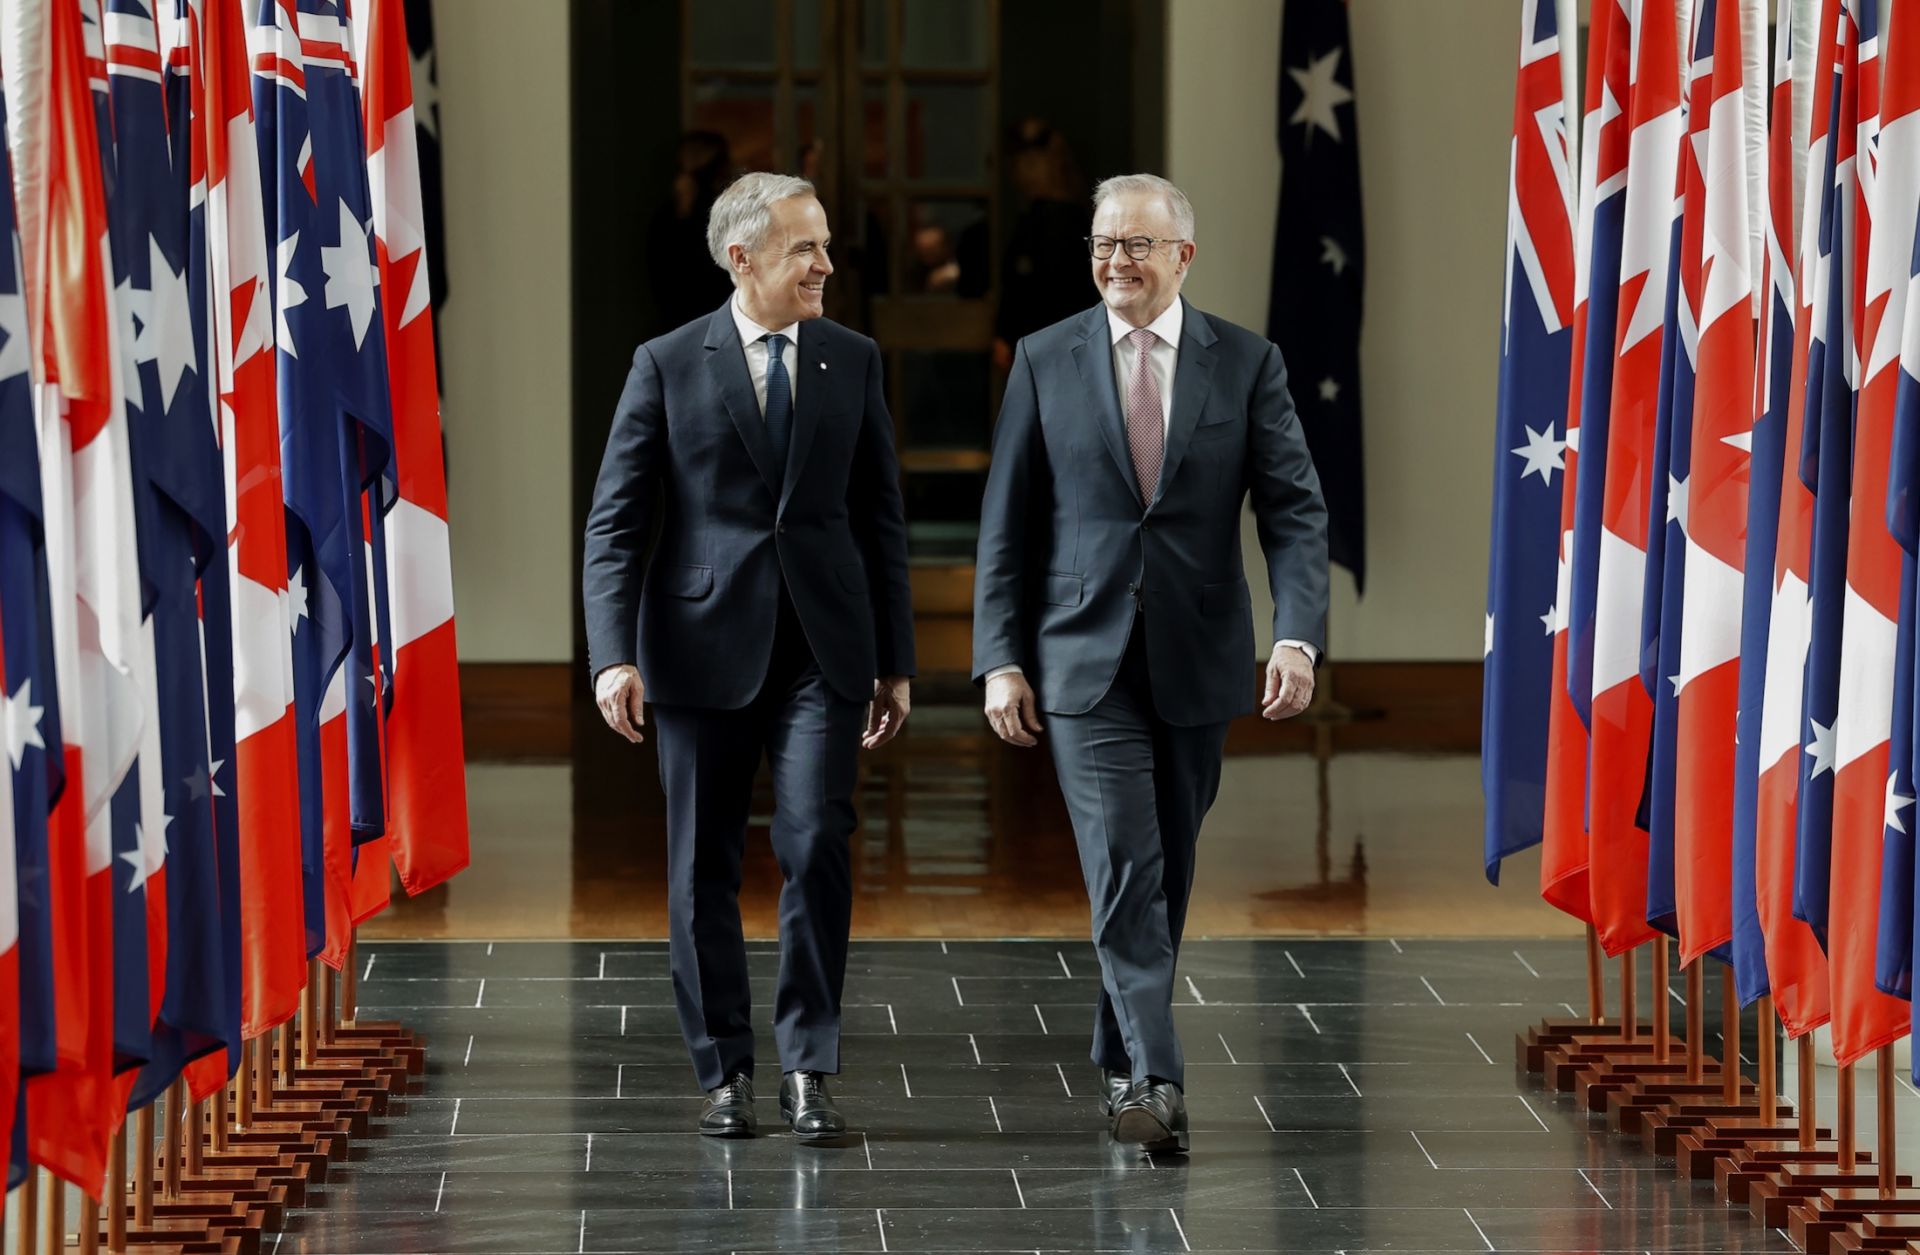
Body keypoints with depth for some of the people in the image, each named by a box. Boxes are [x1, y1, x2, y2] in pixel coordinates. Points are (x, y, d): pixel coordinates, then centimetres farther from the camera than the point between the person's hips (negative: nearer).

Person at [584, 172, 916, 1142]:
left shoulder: (853, 362, 8)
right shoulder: (668, 365, 0)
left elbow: (879, 516, 12)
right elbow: (615, 521, -2)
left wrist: (894, 660, 10)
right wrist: (614, 655, -12)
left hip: (821, 647, 1)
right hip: (704, 644, -1)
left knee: (817, 845, -11)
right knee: (704, 869, 4)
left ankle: (808, 1065, -2)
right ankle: (725, 1073, 15)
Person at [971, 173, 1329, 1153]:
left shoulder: (1246, 363, 2)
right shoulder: (1045, 361, 2)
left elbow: (1294, 510, -2)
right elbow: (1006, 523, 4)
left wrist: (1297, 635, -16)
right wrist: (1001, 659, -3)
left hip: (1195, 664, 2)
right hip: (1086, 662, -1)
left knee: (1167, 876, 10)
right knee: (1125, 870, -13)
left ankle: (1120, 1061, 27)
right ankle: (1156, 1082, -17)